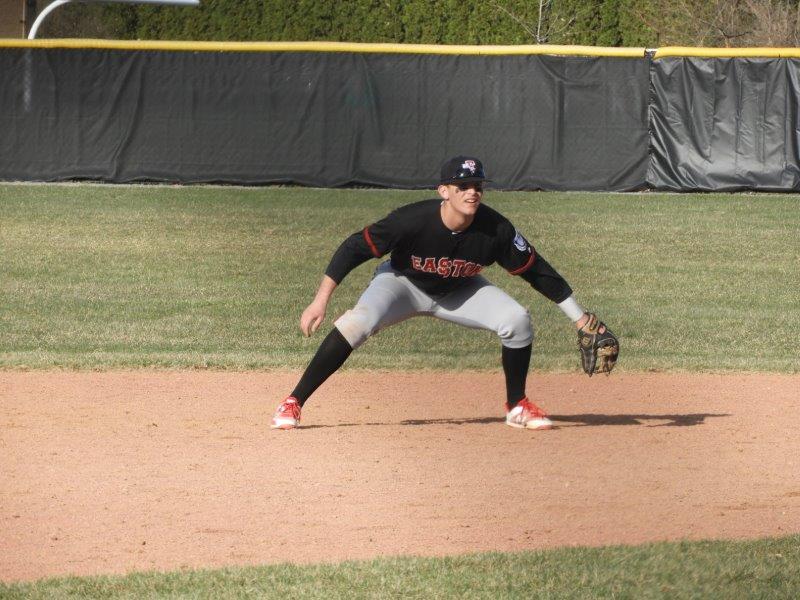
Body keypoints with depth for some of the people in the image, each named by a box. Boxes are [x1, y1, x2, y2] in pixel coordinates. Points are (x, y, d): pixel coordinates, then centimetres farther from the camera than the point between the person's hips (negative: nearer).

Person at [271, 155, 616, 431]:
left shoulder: (496, 230, -26)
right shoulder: (413, 220, -34)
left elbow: (536, 271, -14)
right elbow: (355, 249, -25)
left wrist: (579, 317, -12)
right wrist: (321, 302, -28)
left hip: (458, 292, 3)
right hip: (402, 282, -3)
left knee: (517, 321, -18)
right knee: (356, 323, -30)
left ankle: (517, 406, 7)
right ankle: (293, 404, -22)